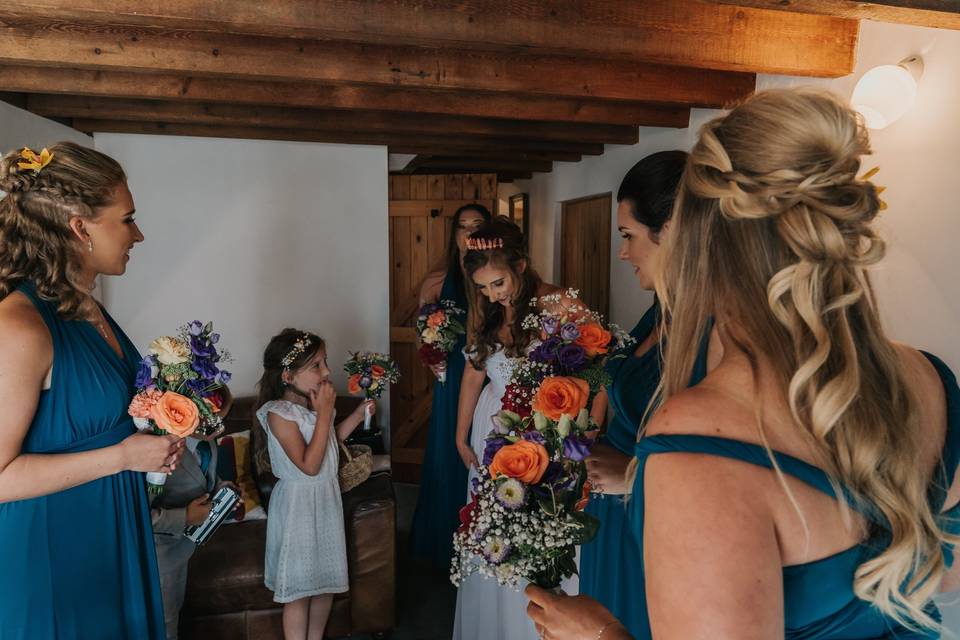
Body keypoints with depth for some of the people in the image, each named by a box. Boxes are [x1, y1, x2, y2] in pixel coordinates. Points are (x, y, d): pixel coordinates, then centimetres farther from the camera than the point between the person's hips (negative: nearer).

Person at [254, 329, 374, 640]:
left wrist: (359, 413, 1)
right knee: (300, 589, 8)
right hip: (298, 505, -7)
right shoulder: (279, 414, -23)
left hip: (327, 498, 7)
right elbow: (309, 465, -26)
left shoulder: (314, 402, -2)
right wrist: (324, 412, -26)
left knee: (327, 579, 19)